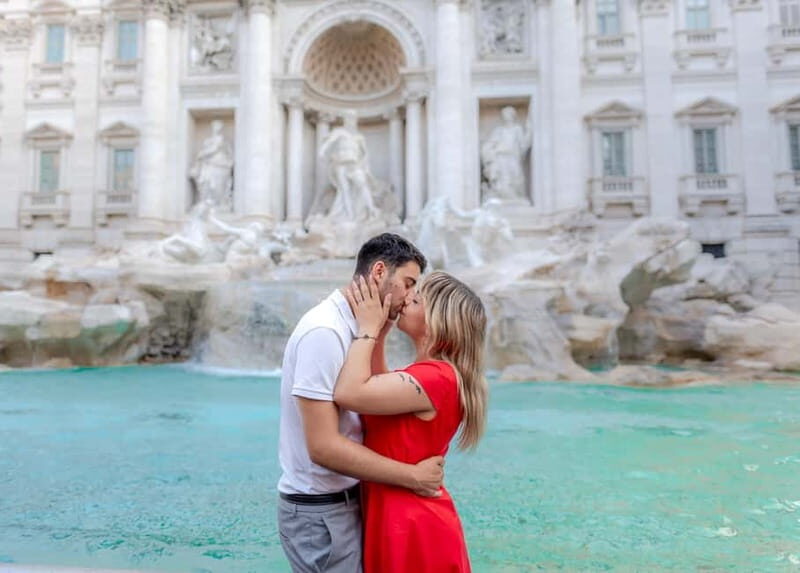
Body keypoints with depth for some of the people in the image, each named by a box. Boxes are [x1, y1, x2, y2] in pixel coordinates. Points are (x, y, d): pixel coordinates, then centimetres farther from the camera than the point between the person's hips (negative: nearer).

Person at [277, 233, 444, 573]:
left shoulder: (351, 329, 7)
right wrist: (412, 476, -20)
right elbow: (324, 446, -26)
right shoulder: (325, 331, -23)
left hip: (344, 501, 9)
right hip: (321, 512, -9)